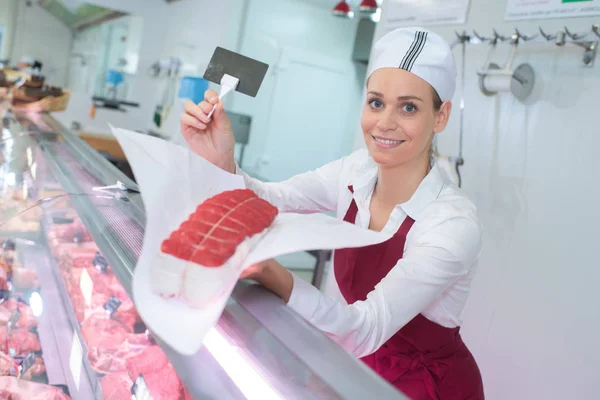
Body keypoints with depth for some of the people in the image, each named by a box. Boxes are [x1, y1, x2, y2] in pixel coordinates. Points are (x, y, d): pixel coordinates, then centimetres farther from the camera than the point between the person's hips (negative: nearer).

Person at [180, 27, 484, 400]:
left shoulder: (454, 224, -27)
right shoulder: (357, 171, -9)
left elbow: (368, 330, -32)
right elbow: (268, 200, -11)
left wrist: (273, 275, -48)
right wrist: (221, 162, -32)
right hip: (360, 367, 5)